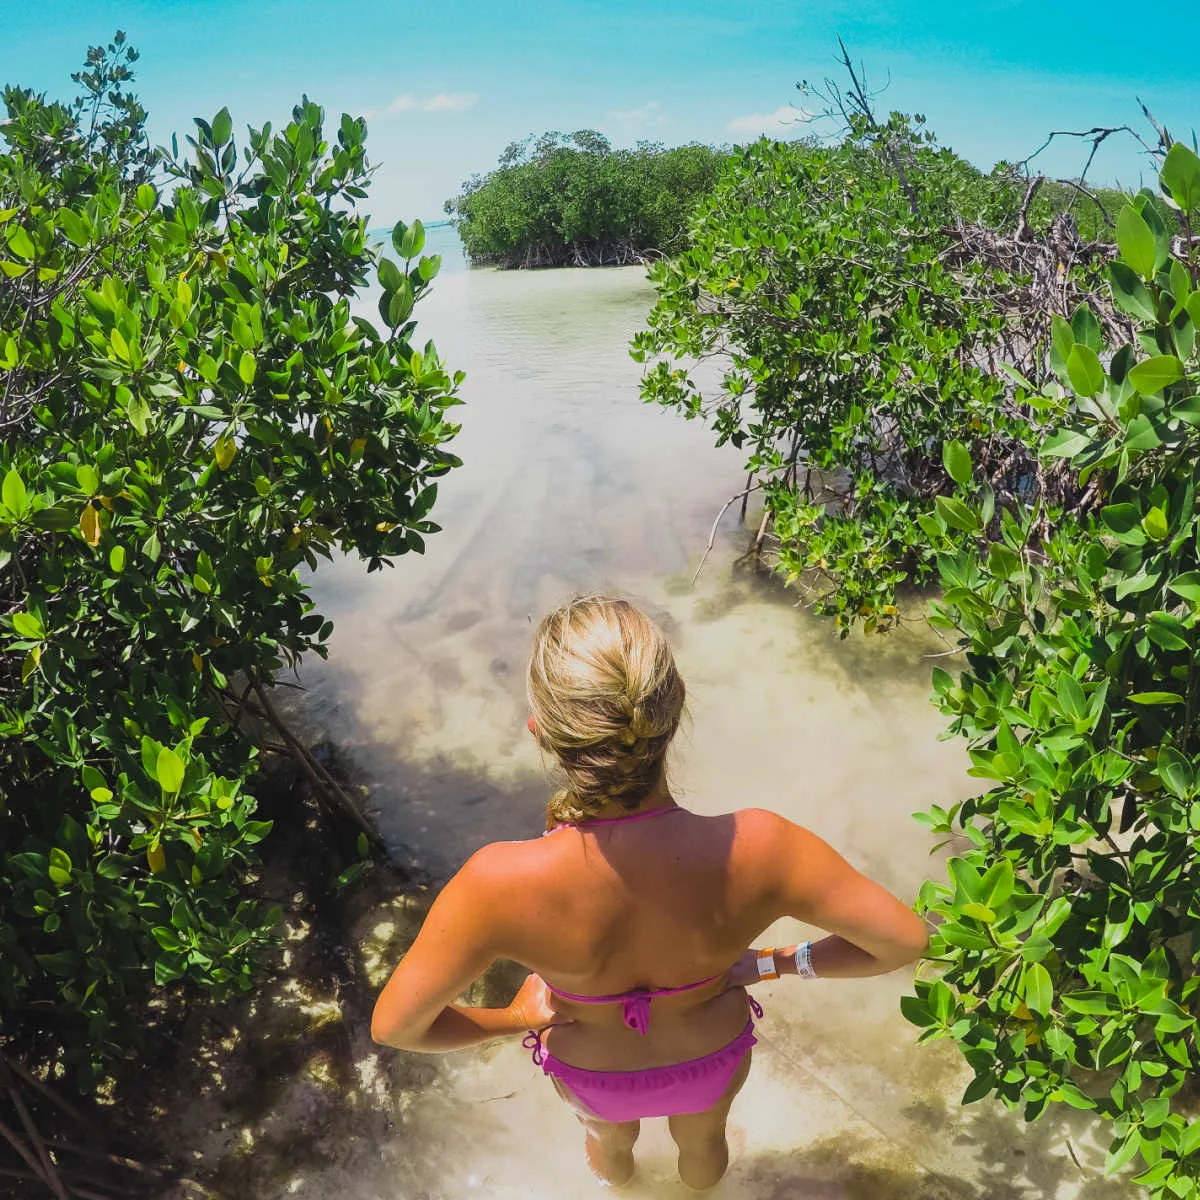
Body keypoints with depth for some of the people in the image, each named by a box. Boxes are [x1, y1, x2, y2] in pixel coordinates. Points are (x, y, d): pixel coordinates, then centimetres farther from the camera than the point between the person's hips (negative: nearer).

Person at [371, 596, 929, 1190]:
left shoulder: (498, 885, -43)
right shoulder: (756, 849, -41)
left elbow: (395, 1026, -28)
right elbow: (904, 940, -26)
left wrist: (514, 1019, -10)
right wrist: (775, 963, -11)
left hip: (589, 1070, 0)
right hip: (712, 1060, 1)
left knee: (610, 1140, 40)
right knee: (702, 1139, 40)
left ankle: (618, 1177, 74)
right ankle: (700, 1186, 74)